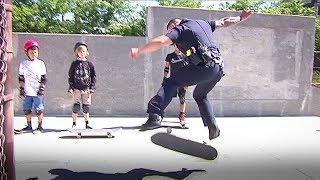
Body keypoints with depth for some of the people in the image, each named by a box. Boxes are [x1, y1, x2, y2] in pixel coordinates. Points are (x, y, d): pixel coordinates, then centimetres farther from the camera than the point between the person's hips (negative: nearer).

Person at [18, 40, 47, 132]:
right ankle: (29, 125, 25)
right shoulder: (23, 64, 5)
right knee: (27, 109, 10)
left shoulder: (41, 64, 0)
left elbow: (44, 78, 1)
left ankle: (40, 126, 12)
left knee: (39, 110, 0)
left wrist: (42, 89, -7)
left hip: (38, 92, -3)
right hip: (27, 92, 3)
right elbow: (21, 78, 8)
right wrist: (21, 89, 3)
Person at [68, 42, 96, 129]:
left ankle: (87, 124, 19)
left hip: (86, 89, 1)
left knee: (86, 107, 7)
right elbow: (70, 77, 6)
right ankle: (74, 124, 12)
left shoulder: (89, 64, 4)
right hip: (76, 89, -1)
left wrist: (92, 88, 1)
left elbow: (93, 76, 7)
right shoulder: (74, 64, 4)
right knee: (76, 106, 0)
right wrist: (70, 88, -2)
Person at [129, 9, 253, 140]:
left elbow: (161, 41, -10)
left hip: (204, 66, -8)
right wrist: (241, 18, 49)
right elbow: (224, 22, 35)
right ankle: (213, 129, 22)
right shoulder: (203, 23, 27)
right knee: (200, 95, 27)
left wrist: (139, 51, -2)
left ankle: (155, 115, -28)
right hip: (219, 69, 8)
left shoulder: (179, 29, 5)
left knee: (171, 82, -8)